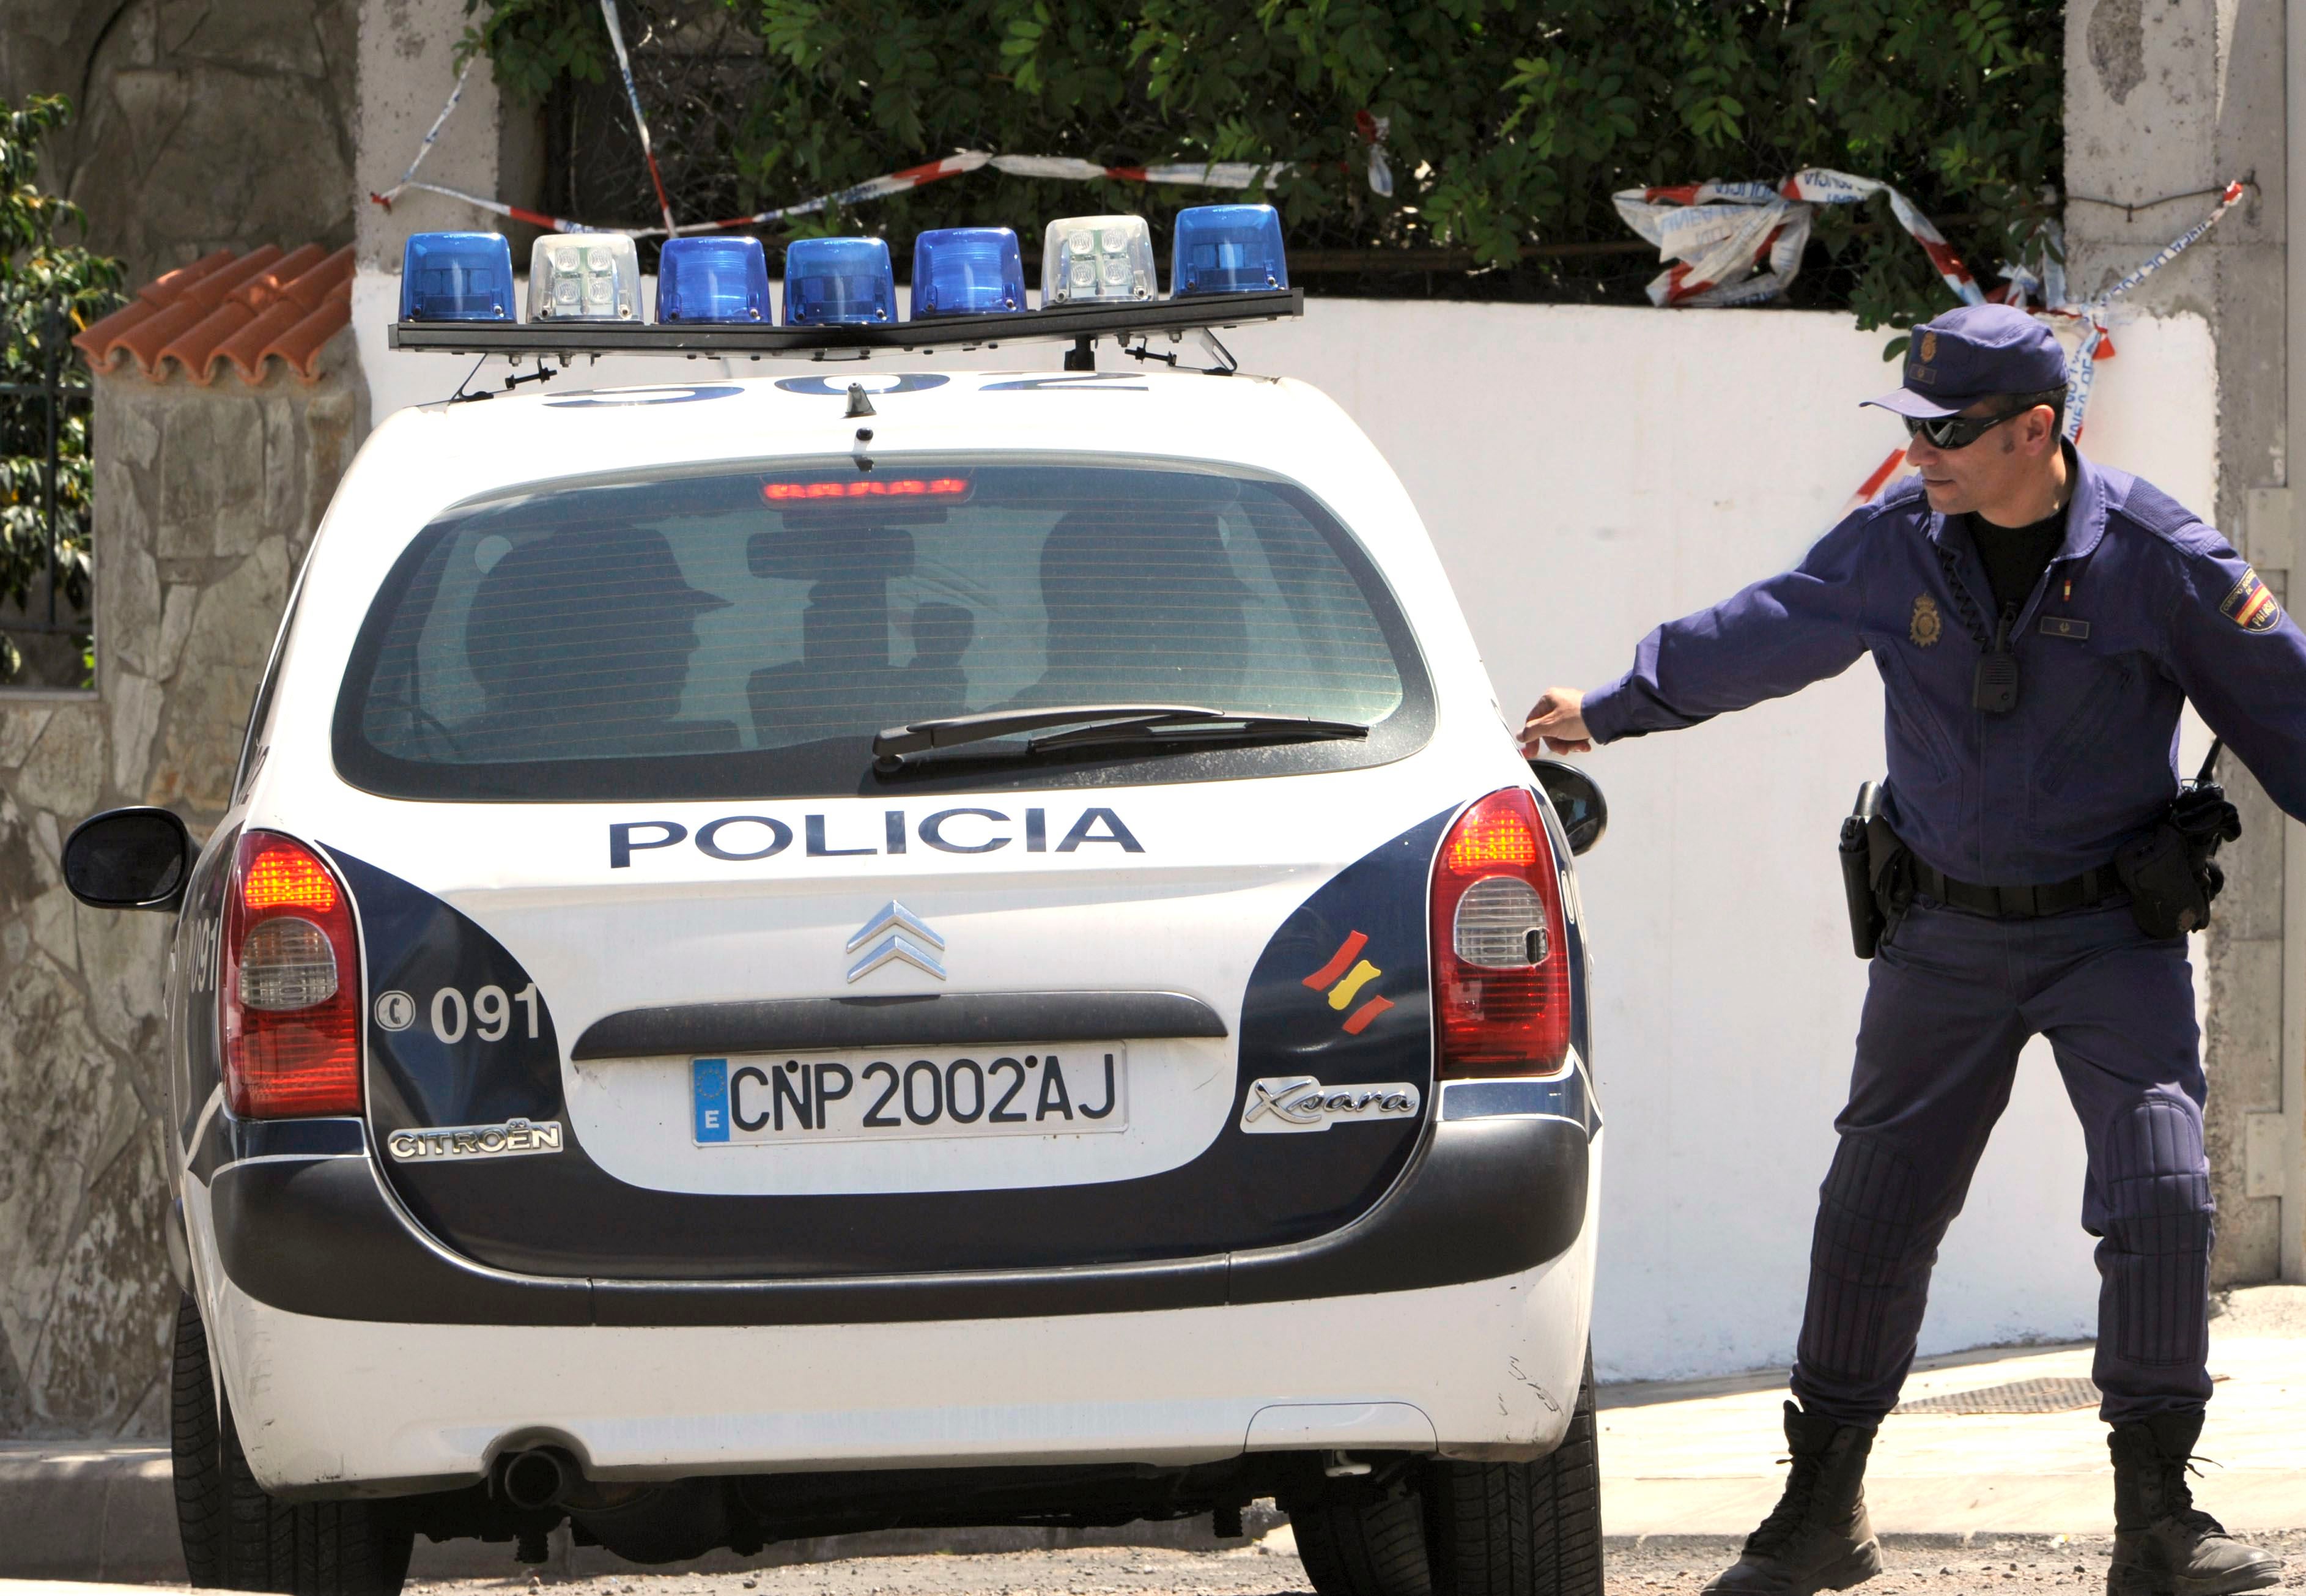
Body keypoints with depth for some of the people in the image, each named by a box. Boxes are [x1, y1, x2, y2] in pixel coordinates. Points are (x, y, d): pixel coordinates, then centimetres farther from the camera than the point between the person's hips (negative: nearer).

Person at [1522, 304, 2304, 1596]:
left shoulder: (2160, 559, -11)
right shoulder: (1893, 549, -3)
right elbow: (1750, 641, 12)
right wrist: (1607, 714, 20)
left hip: (2112, 933, -3)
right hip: (1946, 939, 3)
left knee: (2160, 1192, -16)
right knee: (1873, 1212, 3)